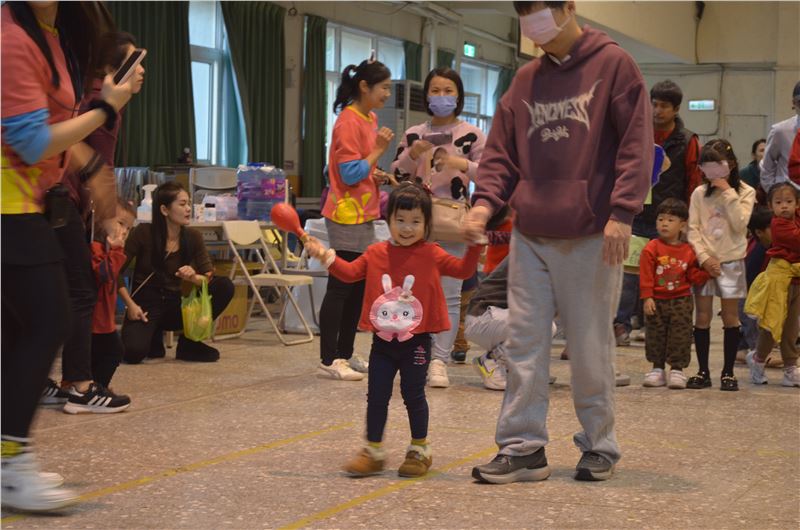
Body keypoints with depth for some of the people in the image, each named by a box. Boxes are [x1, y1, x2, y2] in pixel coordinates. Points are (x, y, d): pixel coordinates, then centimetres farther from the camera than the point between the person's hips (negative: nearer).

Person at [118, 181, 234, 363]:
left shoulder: (193, 237, -3)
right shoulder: (144, 233, -12)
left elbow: (210, 277, -4)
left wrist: (194, 277, -26)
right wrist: (130, 305, -16)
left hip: (175, 305, 4)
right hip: (145, 306, -4)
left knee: (224, 286, -18)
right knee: (134, 352, -33)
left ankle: (190, 343, -5)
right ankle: (154, 337, 5)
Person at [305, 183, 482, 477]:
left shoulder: (432, 255, -1)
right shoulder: (376, 253, 5)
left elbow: (463, 270, -3)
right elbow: (350, 272, 9)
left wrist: (475, 247, -17)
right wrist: (326, 257, -2)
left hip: (416, 340, -3)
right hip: (383, 340, 3)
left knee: (413, 394, 4)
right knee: (376, 396, 6)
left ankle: (419, 450, 20)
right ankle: (373, 451, 17)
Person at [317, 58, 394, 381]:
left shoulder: (369, 119, 13)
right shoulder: (348, 121, -15)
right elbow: (350, 173, -19)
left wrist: (378, 175, 8)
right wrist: (379, 150, -16)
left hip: (363, 215, 9)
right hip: (347, 215, -9)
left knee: (358, 288, 11)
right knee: (340, 288, -7)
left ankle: (344, 355, 18)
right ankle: (328, 361, -3)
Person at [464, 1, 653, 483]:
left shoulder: (613, 65, -2)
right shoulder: (526, 80, 12)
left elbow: (635, 143, -8)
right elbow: (502, 151, 13)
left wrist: (622, 213, -16)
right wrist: (486, 200, -5)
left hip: (590, 236, -5)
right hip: (530, 235, 5)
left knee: (591, 347, 3)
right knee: (524, 344, 3)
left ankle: (599, 445, 17)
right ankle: (523, 447, 8)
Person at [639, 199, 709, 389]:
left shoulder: (688, 251, 1)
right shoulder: (652, 249, -7)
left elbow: (693, 276, 5)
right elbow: (646, 275, -8)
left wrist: (707, 273, -12)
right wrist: (647, 298, -13)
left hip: (681, 300, 1)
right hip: (657, 300, -1)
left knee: (680, 335, -1)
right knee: (655, 334, 6)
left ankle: (677, 370, 7)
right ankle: (657, 369, 17)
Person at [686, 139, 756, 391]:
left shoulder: (745, 192, 0)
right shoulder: (700, 193, 3)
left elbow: (739, 224, -13)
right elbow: (693, 229, 0)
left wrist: (728, 193, -15)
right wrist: (704, 257, -11)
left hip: (731, 262, -1)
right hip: (703, 261, 1)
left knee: (730, 316, 2)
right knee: (702, 316, 2)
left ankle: (728, 372, 10)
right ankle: (703, 372, 10)